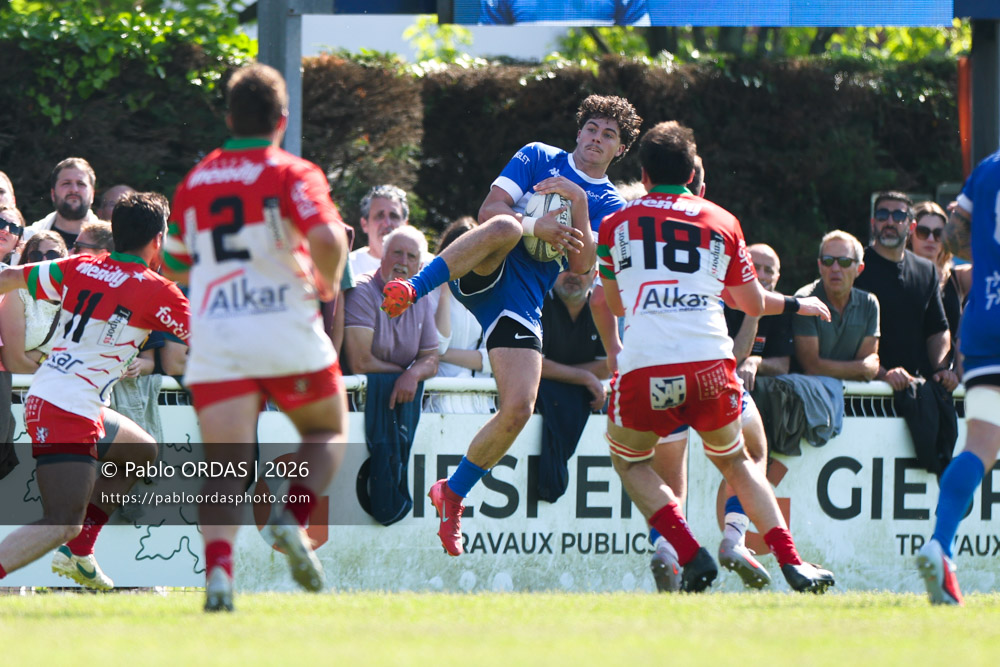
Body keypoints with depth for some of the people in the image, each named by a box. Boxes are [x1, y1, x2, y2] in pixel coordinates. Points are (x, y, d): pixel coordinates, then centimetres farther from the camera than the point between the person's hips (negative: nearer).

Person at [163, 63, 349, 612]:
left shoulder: (194, 183, 12)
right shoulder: (292, 174, -3)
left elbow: (175, 265, 21)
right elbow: (327, 239, -19)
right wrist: (328, 280, 2)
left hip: (214, 340, 3)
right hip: (287, 334, -3)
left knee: (225, 464, -4)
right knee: (327, 432, 20)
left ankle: (217, 567, -27)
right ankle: (292, 517, -7)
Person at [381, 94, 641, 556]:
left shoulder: (610, 207, 19)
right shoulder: (538, 158, 13)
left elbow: (582, 266, 3)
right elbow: (490, 210, 2)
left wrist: (579, 203, -8)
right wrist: (534, 227, -15)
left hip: (523, 303, 3)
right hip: (483, 275, -3)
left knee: (518, 409, -11)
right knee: (505, 227, -39)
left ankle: (453, 494, 10)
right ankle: (412, 289, -45)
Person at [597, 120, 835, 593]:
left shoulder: (616, 225, 15)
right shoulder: (722, 223, 16)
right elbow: (754, 303, 26)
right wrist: (796, 305, 46)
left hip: (643, 366, -2)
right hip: (709, 362, 2)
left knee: (629, 461, 23)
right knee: (734, 461, 23)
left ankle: (689, 554, 3)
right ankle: (791, 562, 9)